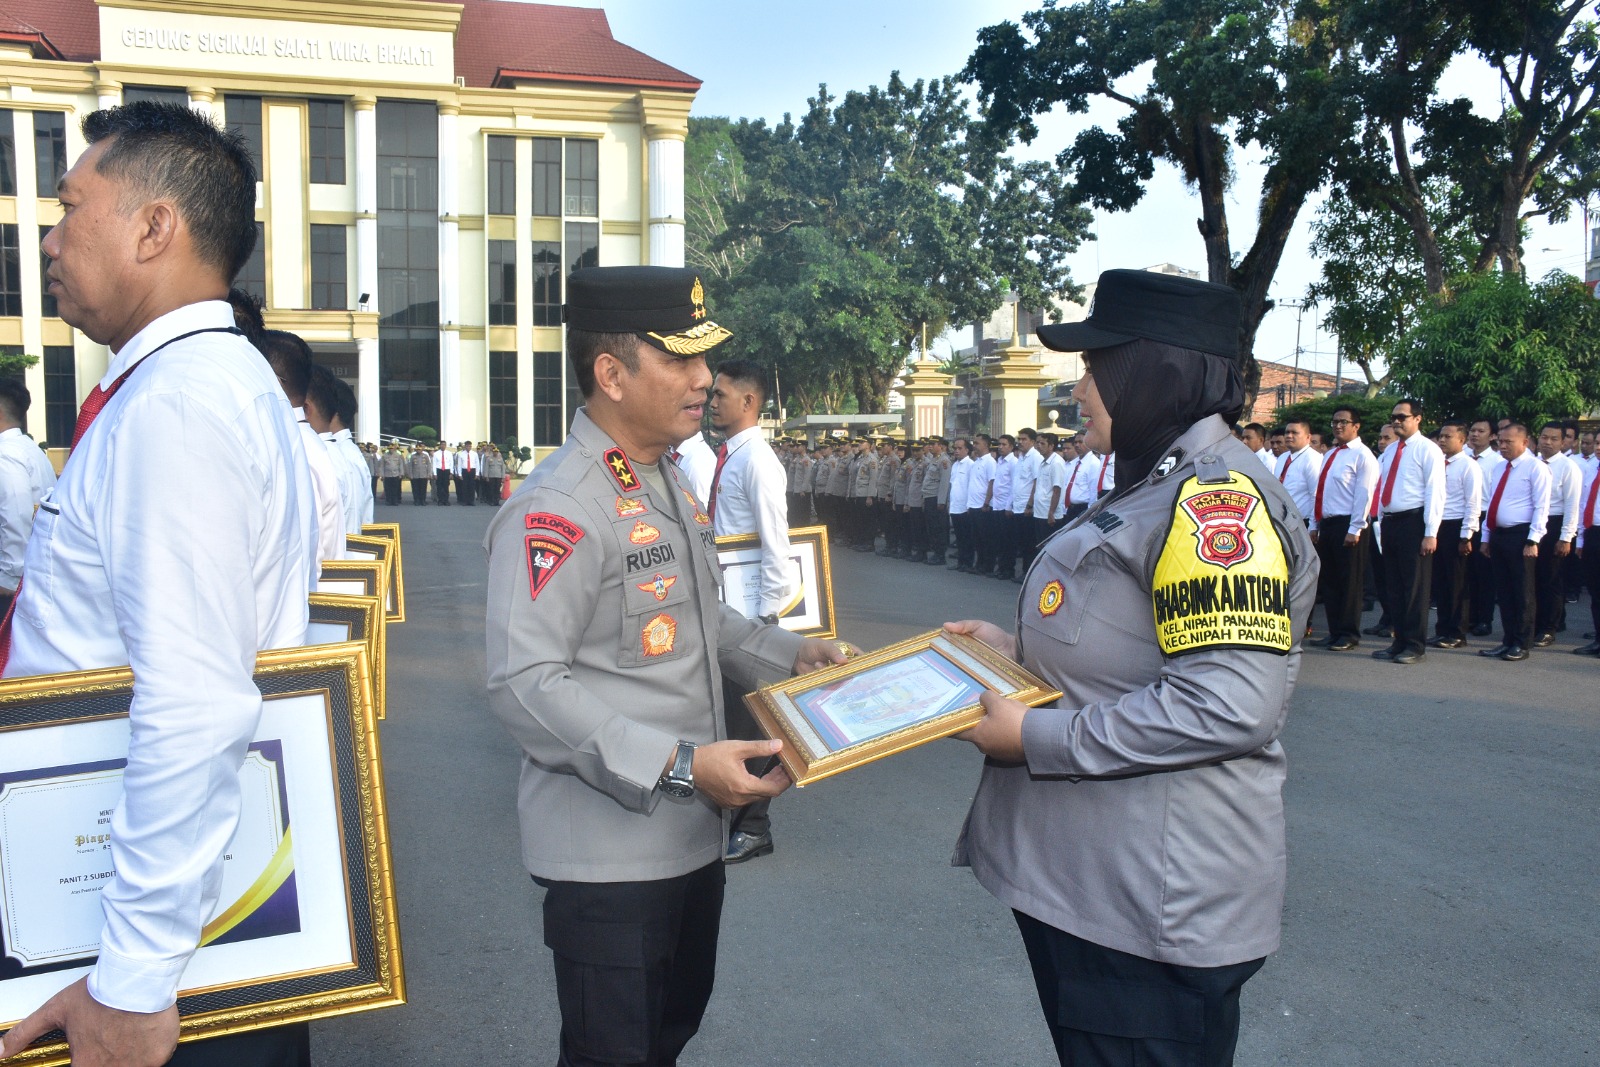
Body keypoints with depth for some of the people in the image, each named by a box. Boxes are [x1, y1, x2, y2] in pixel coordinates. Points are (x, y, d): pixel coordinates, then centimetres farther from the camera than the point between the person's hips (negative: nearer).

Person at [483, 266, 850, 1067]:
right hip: (610, 852, -9)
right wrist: (678, 765, -30)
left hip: (692, 834, 9)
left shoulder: (669, 481, 10)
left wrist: (790, 655, 8)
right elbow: (522, 684, -27)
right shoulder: (556, 510, -21)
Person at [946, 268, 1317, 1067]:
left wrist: (1035, 737, -22)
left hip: (1154, 905, -10)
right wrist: (1018, 652, 10)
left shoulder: (1215, 499, -21)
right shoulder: (1159, 486, 13)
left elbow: (1232, 704, -30)